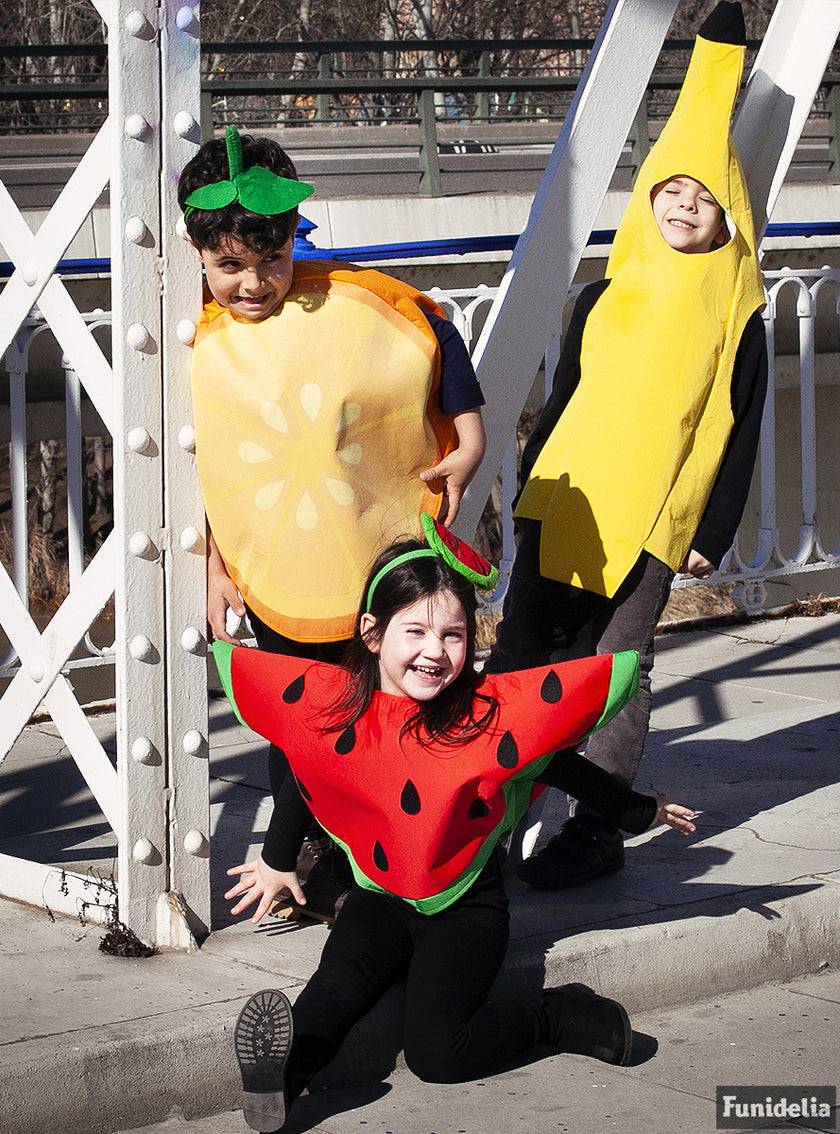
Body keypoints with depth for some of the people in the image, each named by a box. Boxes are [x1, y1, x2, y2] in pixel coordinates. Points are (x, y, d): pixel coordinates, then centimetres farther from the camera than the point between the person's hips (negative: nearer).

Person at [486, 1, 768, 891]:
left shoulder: (736, 316, 0)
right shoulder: (604, 298, 9)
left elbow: (739, 434, 2)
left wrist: (714, 534, -1)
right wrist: (528, 485, 14)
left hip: (656, 519, -3)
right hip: (564, 504, 3)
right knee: (519, 649, 4)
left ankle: (596, 831, 7)